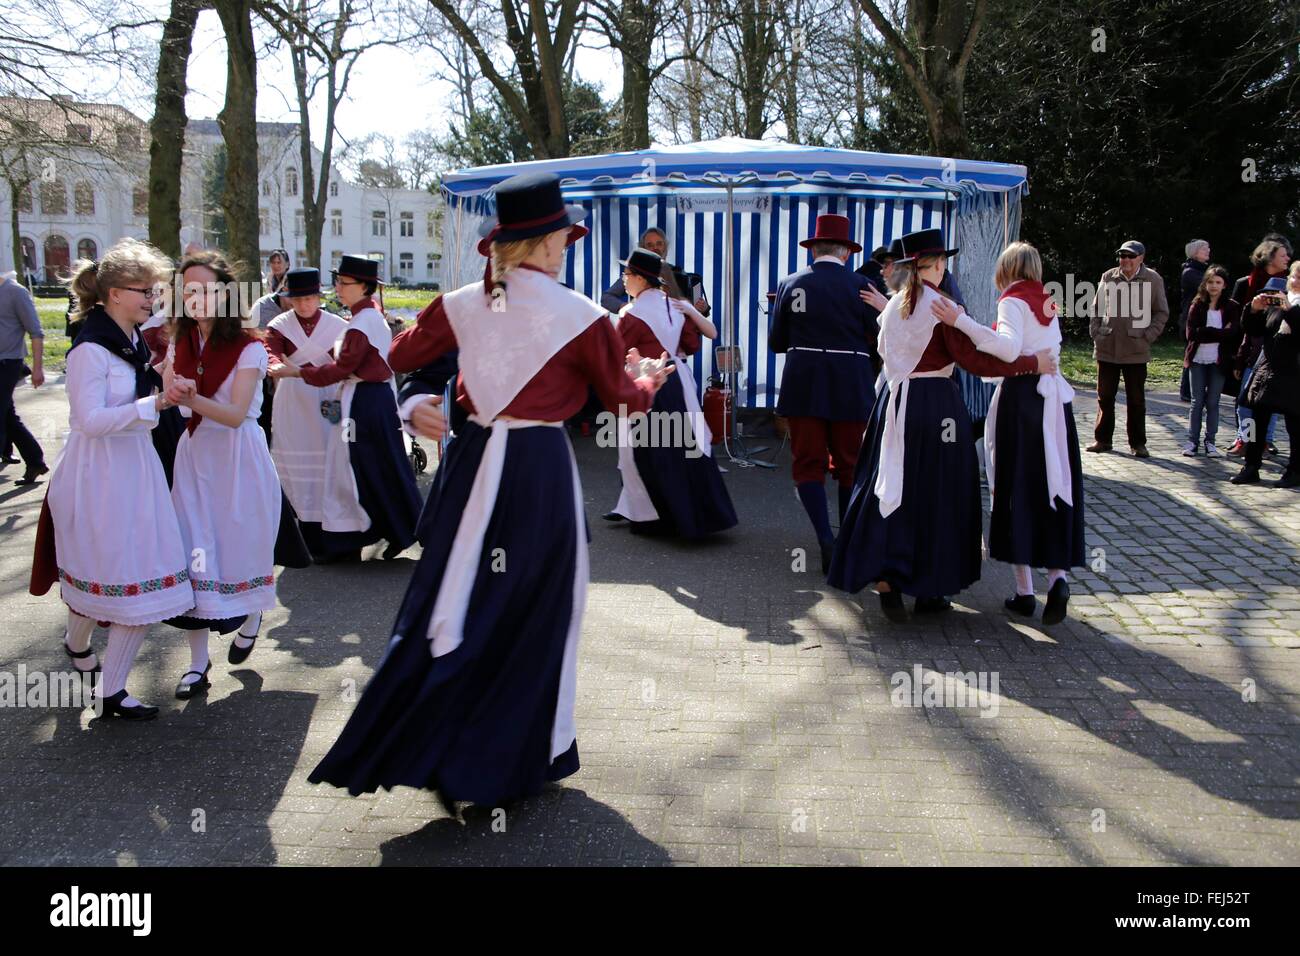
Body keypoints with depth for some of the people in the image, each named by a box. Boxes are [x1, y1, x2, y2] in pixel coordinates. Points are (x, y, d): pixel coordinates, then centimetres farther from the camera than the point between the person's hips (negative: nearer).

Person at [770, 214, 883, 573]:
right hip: (851, 386, 0)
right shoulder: (862, 286, -4)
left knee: (808, 463, 6)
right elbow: (879, 342, -2)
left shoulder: (791, 284, 2)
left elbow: (776, 342, 7)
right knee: (849, 463, 14)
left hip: (803, 385, 0)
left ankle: (826, 541, -11)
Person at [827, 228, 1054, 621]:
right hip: (935, 404, -5)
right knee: (934, 494, 5)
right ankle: (929, 590, 12)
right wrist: (1032, 363, -11)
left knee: (891, 489, 9)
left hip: (895, 399, 5)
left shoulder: (894, 304, 8)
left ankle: (885, 577, -4)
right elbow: (973, 360, -16)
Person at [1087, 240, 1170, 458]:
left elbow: (1162, 312, 5)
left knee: (1136, 400, 5)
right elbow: (1096, 308, 12)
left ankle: (1137, 443, 14)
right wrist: (1096, 333, 3)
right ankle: (1102, 439, 20)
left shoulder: (1153, 280, -1)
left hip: (1136, 350, -2)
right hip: (1107, 348, 2)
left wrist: (1147, 336, -5)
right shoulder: (1108, 277, 5)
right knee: (1104, 397, 9)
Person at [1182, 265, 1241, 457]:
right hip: (1198, 360, 1)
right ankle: (1192, 440, 8)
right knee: (1197, 402, 4)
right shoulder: (1197, 305, 3)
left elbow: (1233, 335, -10)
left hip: (1219, 362, -1)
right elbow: (1191, 333, -7)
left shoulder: (1231, 308, 1)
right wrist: (1220, 333, -11)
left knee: (1213, 403, 4)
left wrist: (1206, 333, -13)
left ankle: (1210, 441, 10)